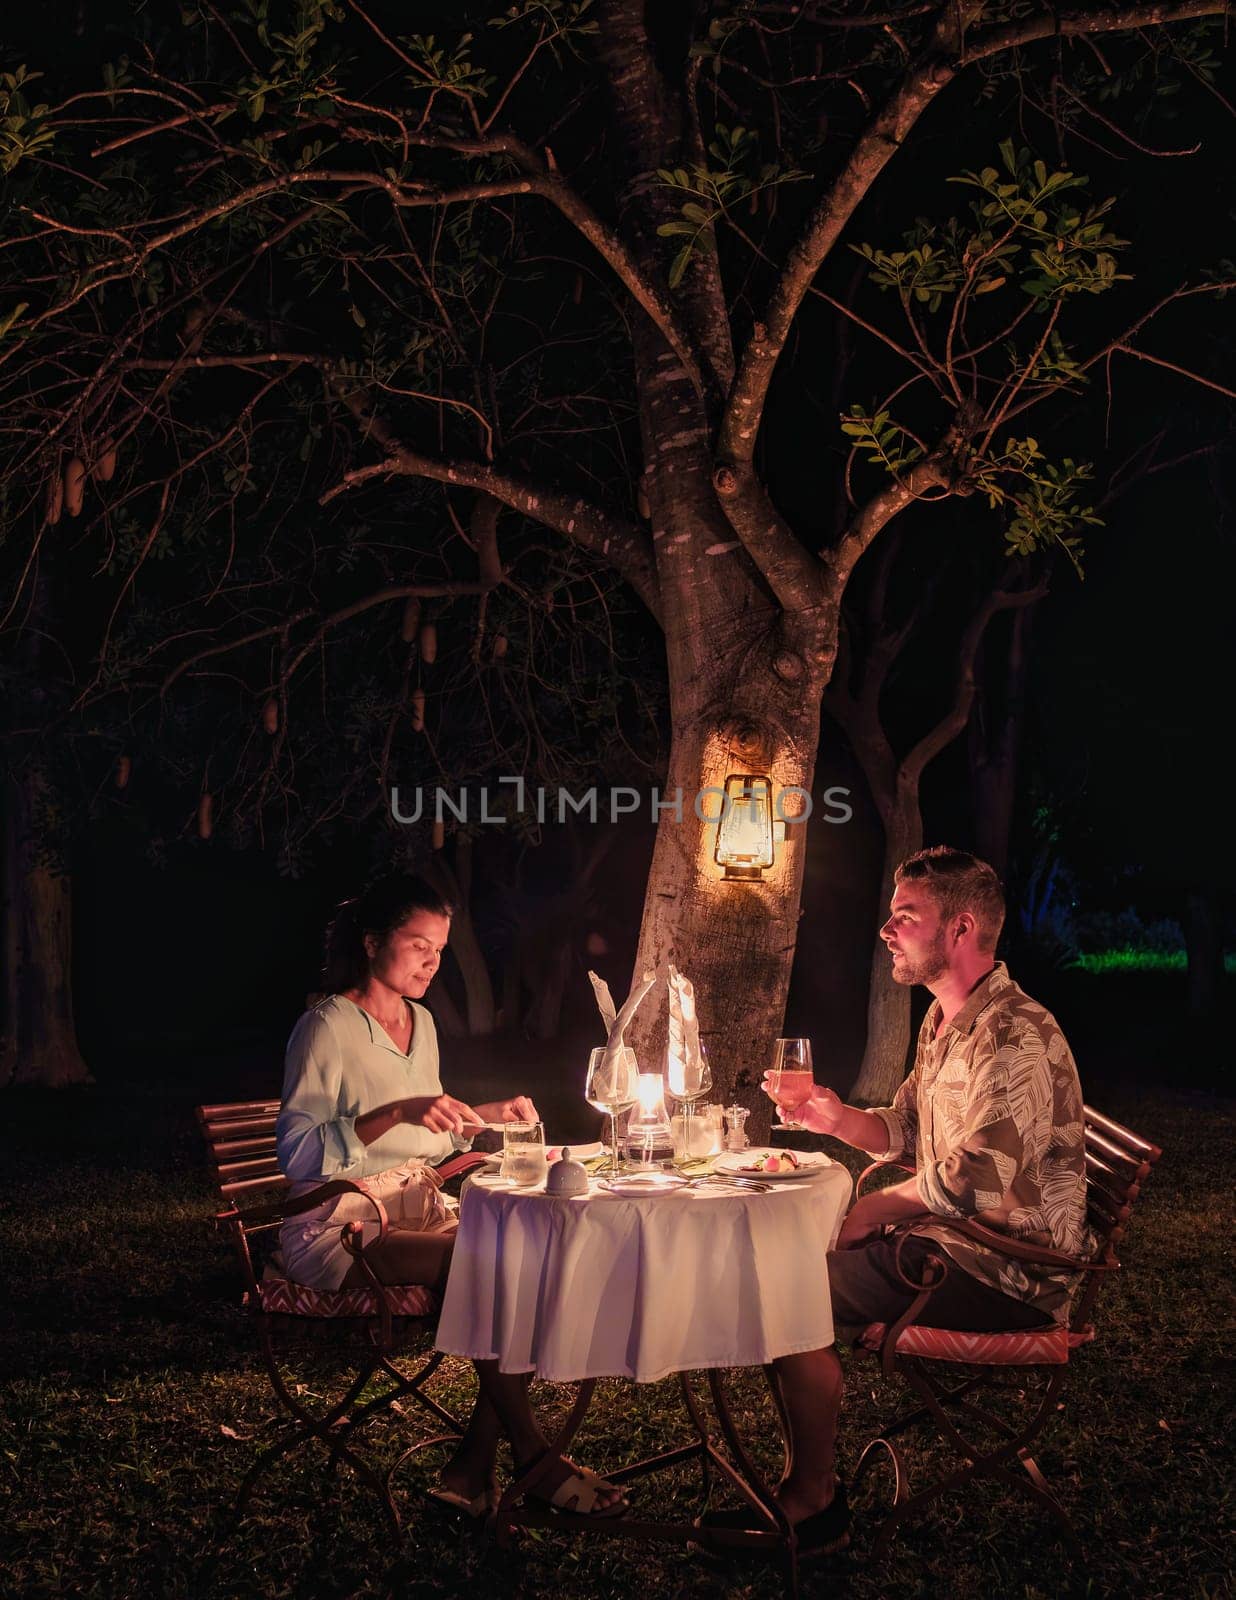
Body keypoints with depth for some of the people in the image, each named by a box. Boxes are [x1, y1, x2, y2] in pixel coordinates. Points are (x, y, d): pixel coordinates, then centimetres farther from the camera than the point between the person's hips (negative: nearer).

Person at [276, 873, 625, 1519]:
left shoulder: (421, 1022, 15)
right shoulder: (327, 1026, -10)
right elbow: (297, 1154, -20)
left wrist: (489, 1115, 10)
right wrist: (398, 1113, -28)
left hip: (416, 1213, 8)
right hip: (339, 1229, -7)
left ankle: (471, 1467, -14)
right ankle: (533, 1457, -19)